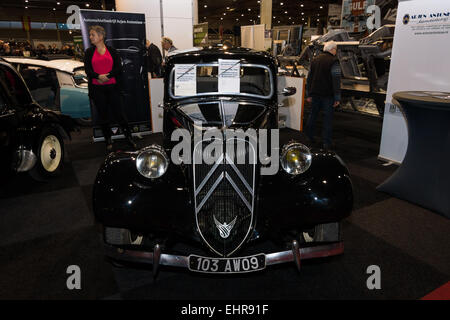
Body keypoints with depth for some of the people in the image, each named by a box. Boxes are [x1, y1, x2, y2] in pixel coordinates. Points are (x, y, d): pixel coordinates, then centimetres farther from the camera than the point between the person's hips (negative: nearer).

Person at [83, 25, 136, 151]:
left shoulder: (112, 51, 7)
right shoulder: (89, 52, 11)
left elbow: (118, 68, -3)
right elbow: (87, 70, 1)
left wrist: (107, 76, -16)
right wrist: (98, 76, -18)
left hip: (112, 87, -2)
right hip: (97, 88, 2)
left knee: (118, 113, -2)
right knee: (102, 115, 6)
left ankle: (129, 138, 12)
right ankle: (108, 141, 17)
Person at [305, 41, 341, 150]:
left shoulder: (315, 60, 11)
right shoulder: (333, 61, -10)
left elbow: (309, 78, 14)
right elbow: (336, 80, -14)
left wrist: (308, 94, 19)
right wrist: (337, 98, -12)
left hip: (315, 93, 6)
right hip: (328, 95, -6)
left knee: (313, 114, 18)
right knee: (328, 117, 1)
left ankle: (309, 136, 26)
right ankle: (326, 143, 3)